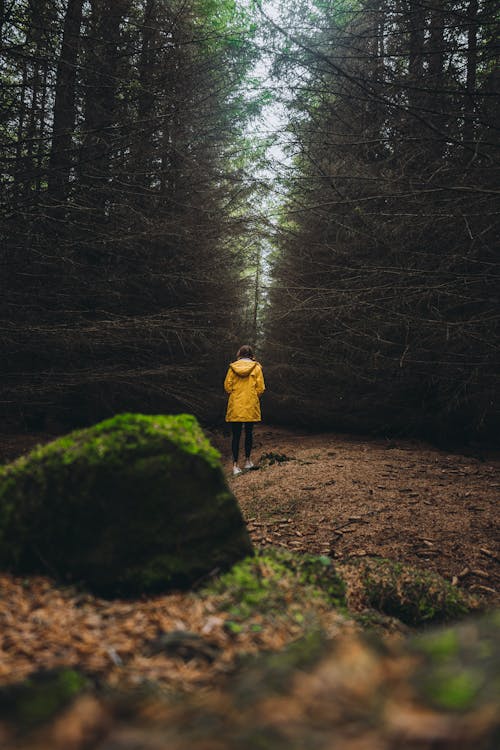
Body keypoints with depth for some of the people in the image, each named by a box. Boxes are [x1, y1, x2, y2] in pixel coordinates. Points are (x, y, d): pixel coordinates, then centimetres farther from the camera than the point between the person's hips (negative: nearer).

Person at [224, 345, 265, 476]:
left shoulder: (233, 367, 0)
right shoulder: (256, 367, -3)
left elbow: (227, 386, 0)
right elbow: (260, 388, -5)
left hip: (235, 407, 0)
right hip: (251, 406, 0)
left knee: (236, 435, 2)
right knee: (249, 433, 15)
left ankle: (235, 465, -3)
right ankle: (247, 461, 26)